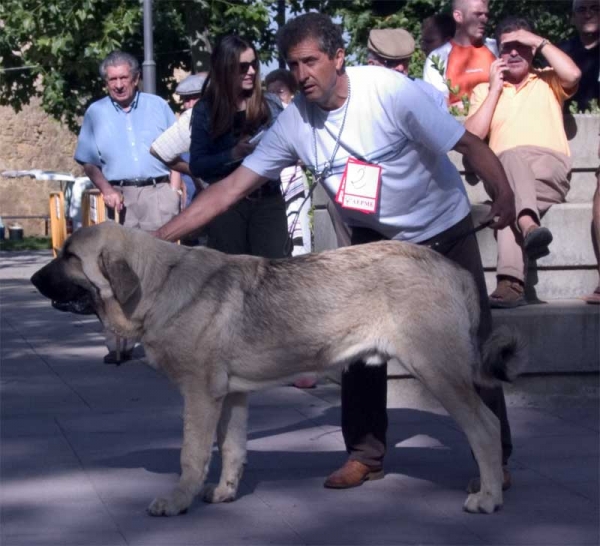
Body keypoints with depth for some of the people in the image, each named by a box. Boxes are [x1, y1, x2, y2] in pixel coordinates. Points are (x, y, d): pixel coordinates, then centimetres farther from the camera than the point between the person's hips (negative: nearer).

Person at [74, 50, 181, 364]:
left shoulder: (157, 106, 10)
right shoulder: (96, 113, 10)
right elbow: (89, 162, 9)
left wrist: (174, 190, -2)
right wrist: (106, 190, -7)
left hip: (159, 191, 0)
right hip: (121, 196, 0)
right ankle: (119, 344, -5)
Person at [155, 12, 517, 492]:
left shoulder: (388, 91, -27)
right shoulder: (294, 122, -14)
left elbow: (468, 143, -25)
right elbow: (232, 188, -15)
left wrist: (505, 195, -43)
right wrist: (157, 238, -22)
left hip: (443, 230, -4)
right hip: (374, 237, 4)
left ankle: (496, 459, 10)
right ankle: (365, 454, 13)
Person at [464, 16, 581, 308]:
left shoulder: (548, 81, 24)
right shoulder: (484, 90, 27)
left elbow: (573, 74, -2)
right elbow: (472, 136, 10)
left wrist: (541, 42, 8)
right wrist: (495, 89, 11)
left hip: (551, 167, -1)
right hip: (503, 170, 1)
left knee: (510, 199, -37)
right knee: (512, 157, -39)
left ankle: (511, 281, -54)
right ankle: (528, 225, -64)